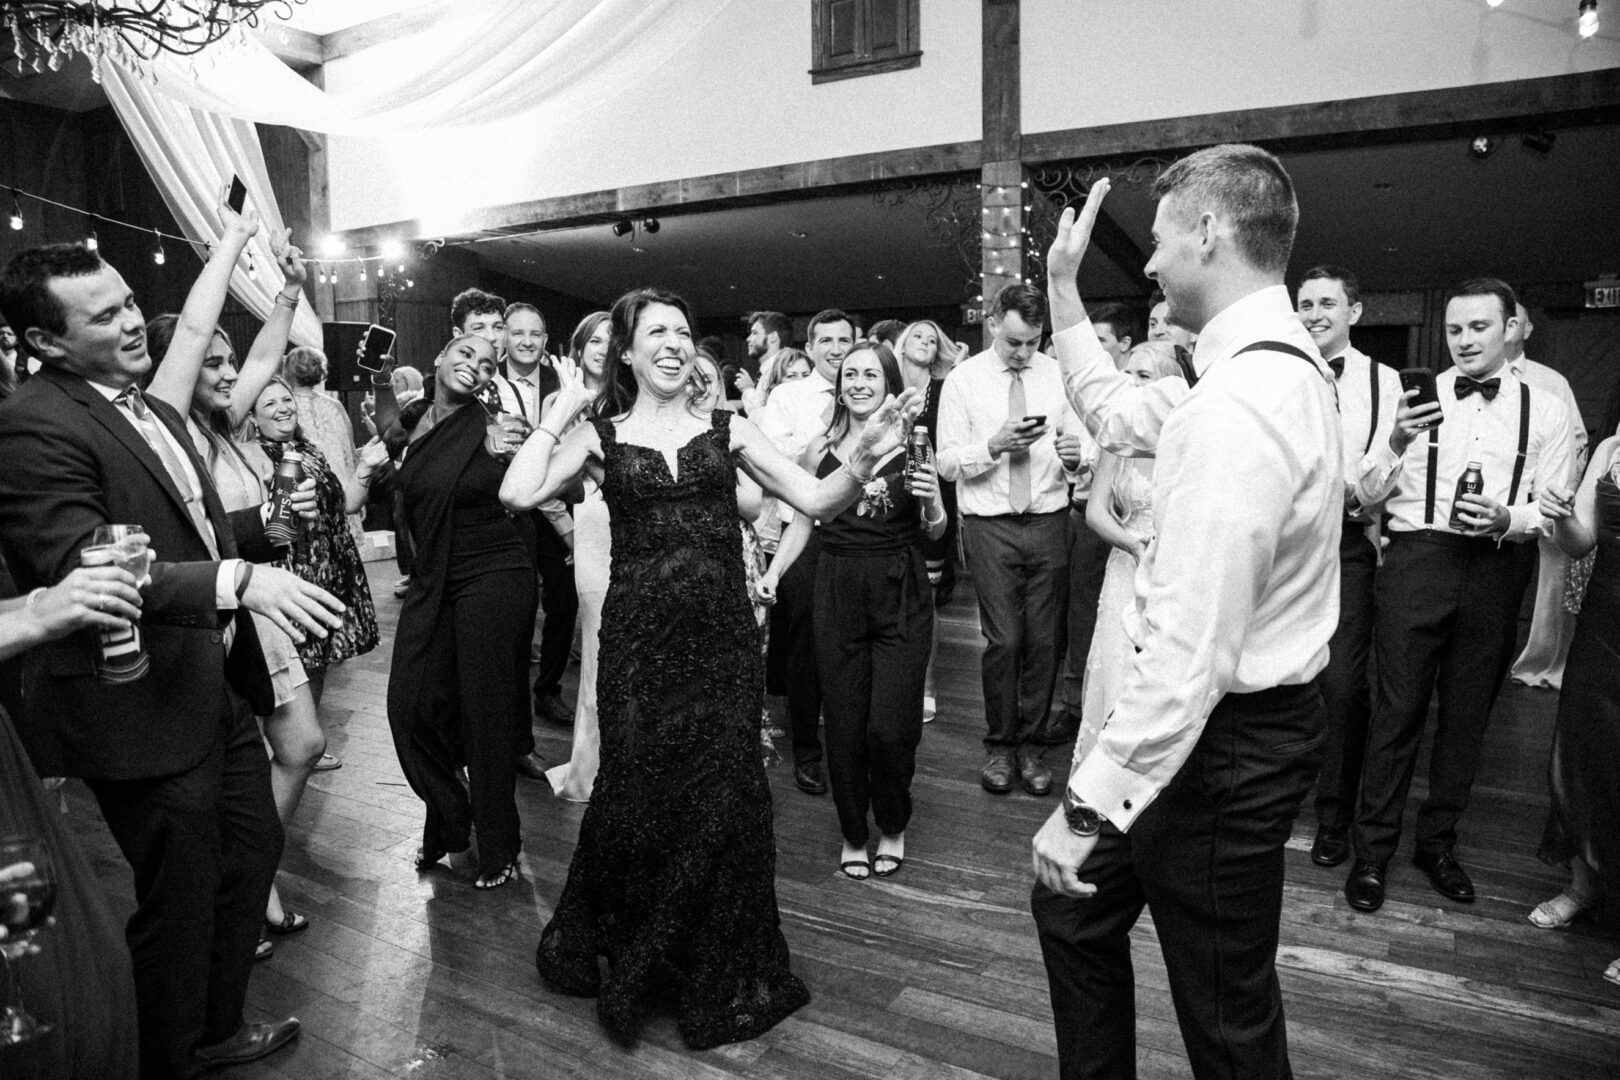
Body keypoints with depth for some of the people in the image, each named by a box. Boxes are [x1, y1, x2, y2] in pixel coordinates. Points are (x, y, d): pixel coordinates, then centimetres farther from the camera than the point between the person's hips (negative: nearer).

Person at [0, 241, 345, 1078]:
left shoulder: (154, 412, 12)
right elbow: (82, 567, -29)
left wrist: (267, 523, 3)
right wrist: (238, 579, -38)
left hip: (218, 687, 9)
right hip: (148, 709, -9)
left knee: (253, 851, 21)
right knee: (178, 902, 7)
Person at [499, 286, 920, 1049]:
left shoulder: (728, 430, 7)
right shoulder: (600, 437, 4)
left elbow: (815, 501, 0)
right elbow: (518, 495, -10)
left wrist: (865, 458, -17)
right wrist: (560, 412, -3)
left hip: (722, 637, 1)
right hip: (637, 639, -1)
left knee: (722, 801, 7)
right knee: (637, 797, 6)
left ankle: (721, 978, 30)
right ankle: (625, 963, 35)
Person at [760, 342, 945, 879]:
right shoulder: (820, 449, 4)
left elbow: (934, 532, 5)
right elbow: (803, 519, 12)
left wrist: (932, 500, -16)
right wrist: (773, 571, -1)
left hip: (901, 593, -1)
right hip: (838, 592, 1)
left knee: (890, 727, -3)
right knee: (844, 725, 6)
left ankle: (893, 827, 26)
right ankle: (853, 834, 29)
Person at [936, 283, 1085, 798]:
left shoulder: (1058, 375, 8)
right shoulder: (963, 379, 2)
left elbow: (1079, 456, 7)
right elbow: (947, 464, -3)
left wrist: (1075, 459, -16)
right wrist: (994, 445, -18)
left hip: (1048, 522, 2)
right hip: (989, 524, -2)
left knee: (1043, 640, 5)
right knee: (1004, 640, -2)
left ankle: (1030, 745, 22)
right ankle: (999, 746, 18)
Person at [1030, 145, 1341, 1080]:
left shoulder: (1236, 404, -27)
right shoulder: (1278, 363, 6)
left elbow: (1191, 652, -30)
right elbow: (1115, 411, 21)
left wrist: (1087, 804, -24)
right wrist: (1062, 286, 20)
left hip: (1223, 741, -10)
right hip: (1250, 716, 10)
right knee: (1072, 904, 24)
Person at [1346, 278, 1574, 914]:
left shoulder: (1545, 411, 9)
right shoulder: (1413, 396, 4)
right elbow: (1364, 495, 0)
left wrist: (1508, 518, -13)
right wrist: (1397, 444, -19)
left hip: (1493, 571, 2)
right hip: (1416, 561, -2)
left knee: (1467, 715, 11)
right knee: (1398, 710, -1)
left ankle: (1437, 843, 28)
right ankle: (1373, 850, 12)